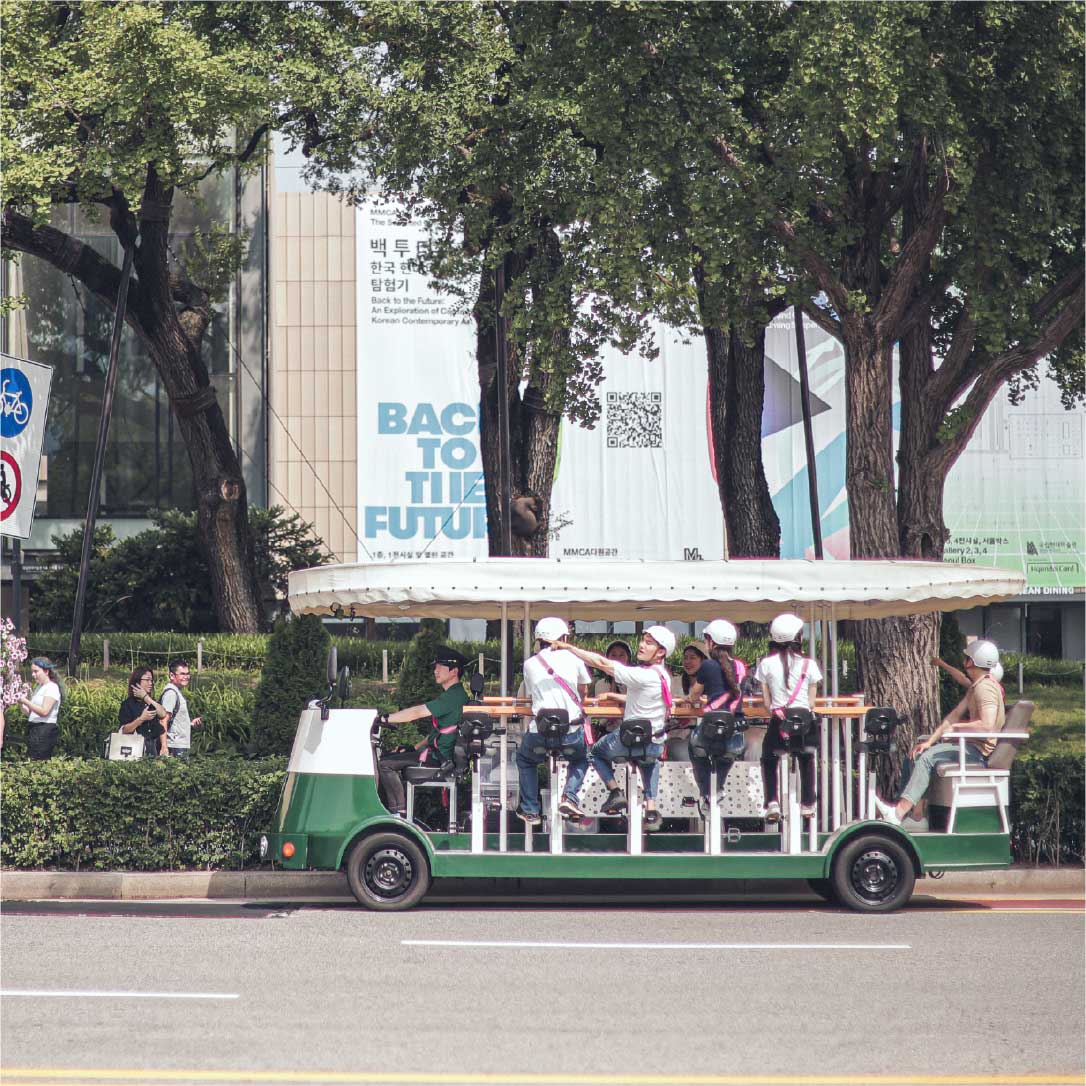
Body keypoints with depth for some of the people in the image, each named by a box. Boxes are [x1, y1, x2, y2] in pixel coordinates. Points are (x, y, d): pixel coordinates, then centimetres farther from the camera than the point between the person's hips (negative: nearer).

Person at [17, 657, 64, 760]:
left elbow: (44, 711, -18)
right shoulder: (38, 687, 19)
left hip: (45, 731, -8)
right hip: (33, 730, 8)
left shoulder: (52, 688, -7)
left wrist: (26, 701, -16)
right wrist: (21, 704, 0)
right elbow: (30, 712, 17)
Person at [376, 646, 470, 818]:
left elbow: (417, 713, -21)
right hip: (440, 753, 11)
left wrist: (385, 719, -17)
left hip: (440, 757, -11)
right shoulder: (450, 695, 19)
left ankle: (400, 813, -15)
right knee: (386, 758, 15)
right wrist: (413, 749, 18)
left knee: (385, 764, -15)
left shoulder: (455, 697, -16)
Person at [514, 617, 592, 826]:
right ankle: (570, 796, 7)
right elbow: (584, 693, 22)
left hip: (540, 732, 0)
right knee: (581, 758, 32)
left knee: (525, 759, 31)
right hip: (572, 733, 0)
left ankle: (530, 810, 21)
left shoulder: (530, 664, 9)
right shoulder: (572, 658, 8)